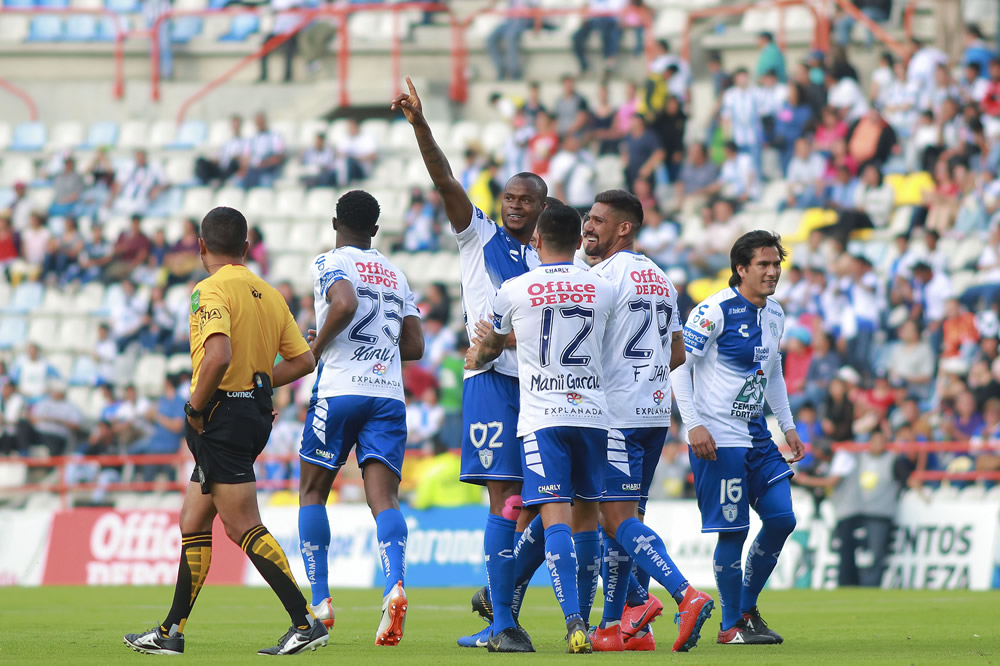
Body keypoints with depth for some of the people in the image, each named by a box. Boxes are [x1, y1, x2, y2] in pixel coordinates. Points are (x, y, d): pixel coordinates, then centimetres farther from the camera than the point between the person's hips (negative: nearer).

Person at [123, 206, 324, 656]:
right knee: (192, 523, 15)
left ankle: (306, 623, -14)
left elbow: (218, 355, -29)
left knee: (243, 527, -9)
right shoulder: (268, 293, 12)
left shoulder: (212, 290, -13)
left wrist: (197, 405, -16)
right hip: (255, 412, 9)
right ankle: (172, 632, 19)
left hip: (221, 415, -9)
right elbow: (303, 360, 12)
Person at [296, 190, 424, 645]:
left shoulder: (330, 263, 0)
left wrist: (316, 347, -6)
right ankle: (394, 585, -31)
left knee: (312, 490, 11)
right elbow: (415, 346, 17)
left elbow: (345, 304, -21)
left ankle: (319, 602, 7)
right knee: (383, 497, -5)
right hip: (389, 393, 4)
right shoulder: (395, 275, 19)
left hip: (340, 390, -4)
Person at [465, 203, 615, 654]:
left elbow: (492, 344, 18)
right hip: (593, 410, 3)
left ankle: (574, 621, -25)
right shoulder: (602, 290, 6)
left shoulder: (514, 290, 0)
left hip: (542, 415, -3)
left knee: (555, 517, -10)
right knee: (588, 516, 13)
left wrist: (475, 358, 42)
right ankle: (583, 621, 19)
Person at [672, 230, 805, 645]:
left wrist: (787, 426, 21)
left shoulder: (775, 315, 11)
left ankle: (748, 608, 19)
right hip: (717, 438, -8)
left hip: (756, 435, 8)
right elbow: (679, 364, -14)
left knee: (781, 518, 3)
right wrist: (693, 425, -20)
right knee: (733, 530, -7)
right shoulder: (715, 310, -13)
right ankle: (731, 625, 4)